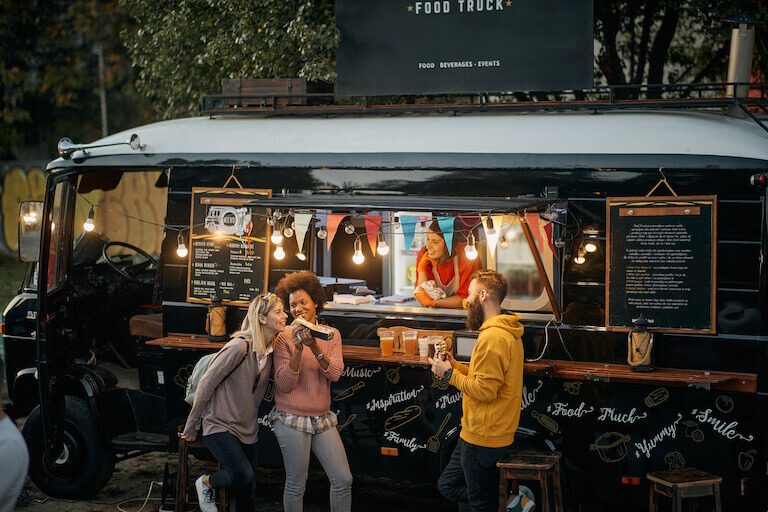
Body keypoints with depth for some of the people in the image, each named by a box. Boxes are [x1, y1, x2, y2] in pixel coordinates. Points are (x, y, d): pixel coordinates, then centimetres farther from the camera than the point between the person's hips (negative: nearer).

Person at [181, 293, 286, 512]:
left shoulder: (270, 350, 3)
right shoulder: (239, 346, -19)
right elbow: (206, 384, -14)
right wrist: (191, 426, -8)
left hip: (247, 429, 7)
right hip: (220, 425, -7)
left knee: (247, 494, 4)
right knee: (242, 475, -23)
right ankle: (205, 484, 7)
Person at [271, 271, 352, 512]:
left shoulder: (331, 335, 7)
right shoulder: (285, 337, -4)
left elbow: (334, 374, -7)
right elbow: (284, 384, -10)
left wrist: (315, 346, -21)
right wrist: (298, 349, -21)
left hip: (322, 419, 4)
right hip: (292, 419, -4)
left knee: (343, 480, 0)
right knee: (296, 485, 0)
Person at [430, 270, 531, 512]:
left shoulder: (492, 338, -21)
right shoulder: (508, 333, 12)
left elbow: (484, 390, -24)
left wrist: (450, 374, -12)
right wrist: (456, 367, 11)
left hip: (484, 439, -10)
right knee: (448, 485, 16)